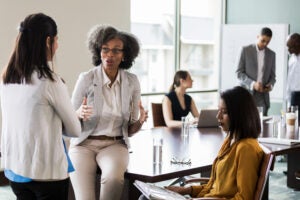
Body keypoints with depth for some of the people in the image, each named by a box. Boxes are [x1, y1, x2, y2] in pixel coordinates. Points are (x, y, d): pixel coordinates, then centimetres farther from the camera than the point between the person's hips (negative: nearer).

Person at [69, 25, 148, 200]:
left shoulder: (132, 82, 1)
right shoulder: (86, 79, -6)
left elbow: (130, 130, 7)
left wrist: (140, 121, -15)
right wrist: (79, 115, -22)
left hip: (115, 144, 2)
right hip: (84, 144, -1)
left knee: (114, 177, -33)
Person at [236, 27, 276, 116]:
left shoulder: (272, 54, 11)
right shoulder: (246, 50, 0)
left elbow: (272, 75, 16)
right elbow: (239, 73, -3)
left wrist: (271, 85, -7)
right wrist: (253, 84, -17)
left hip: (263, 97, 3)